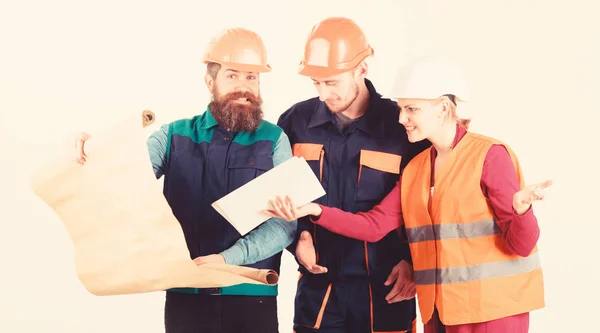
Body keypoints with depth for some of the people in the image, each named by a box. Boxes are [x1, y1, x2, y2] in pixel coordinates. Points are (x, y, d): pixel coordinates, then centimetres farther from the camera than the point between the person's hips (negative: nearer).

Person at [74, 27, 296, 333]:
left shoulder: (274, 141, 1)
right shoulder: (175, 136, 8)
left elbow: (285, 222, -6)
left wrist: (229, 258, -19)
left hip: (252, 297, -1)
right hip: (184, 295, 2)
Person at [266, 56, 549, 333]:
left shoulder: (490, 155, -9)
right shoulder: (415, 169, 12)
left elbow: (521, 244, -12)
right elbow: (374, 225, 5)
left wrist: (521, 209, -34)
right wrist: (314, 211, -6)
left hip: (491, 310, -6)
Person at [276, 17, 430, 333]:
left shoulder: (402, 126, -5)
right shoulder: (296, 122, 2)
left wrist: (410, 261, -7)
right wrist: (297, 236, -5)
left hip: (384, 291, -2)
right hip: (317, 288, 2)